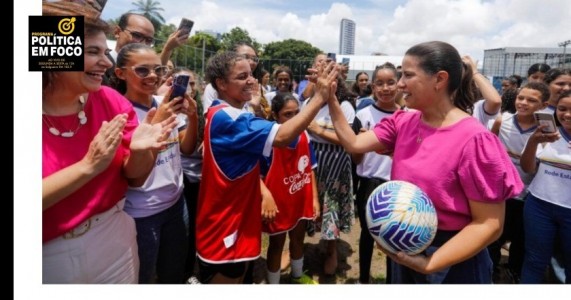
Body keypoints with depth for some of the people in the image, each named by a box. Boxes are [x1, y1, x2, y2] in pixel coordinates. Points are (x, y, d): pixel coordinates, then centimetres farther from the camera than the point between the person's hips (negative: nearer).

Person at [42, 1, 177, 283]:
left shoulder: (112, 102, -7)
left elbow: (134, 177, -3)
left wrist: (140, 151, -21)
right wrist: (88, 166, -29)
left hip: (114, 242, 3)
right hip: (46, 258, -3)